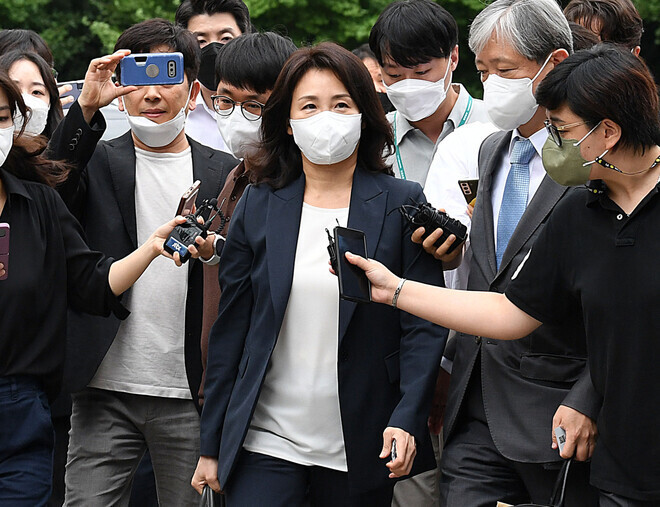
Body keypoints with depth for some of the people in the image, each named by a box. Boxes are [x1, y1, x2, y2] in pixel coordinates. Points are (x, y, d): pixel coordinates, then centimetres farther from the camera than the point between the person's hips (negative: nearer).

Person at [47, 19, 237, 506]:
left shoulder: (226, 174, 8)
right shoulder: (97, 162, 8)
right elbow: (49, 199, -15)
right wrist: (86, 109, -22)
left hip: (190, 396, 0)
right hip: (104, 391, 0)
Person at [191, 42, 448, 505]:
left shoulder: (402, 203, 1)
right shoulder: (257, 207, 6)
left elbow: (424, 326, -2)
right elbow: (231, 329, 8)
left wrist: (406, 420, -15)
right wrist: (212, 445, 7)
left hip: (364, 450, -1)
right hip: (267, 446, 1)